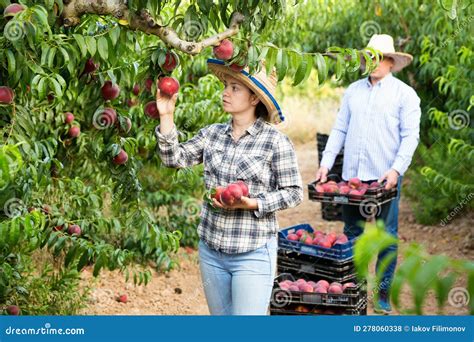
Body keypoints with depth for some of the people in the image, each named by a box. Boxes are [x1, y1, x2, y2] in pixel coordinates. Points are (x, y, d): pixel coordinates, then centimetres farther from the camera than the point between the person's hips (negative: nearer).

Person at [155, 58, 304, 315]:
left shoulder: (275, 142, -10)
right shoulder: (212, 134, 5)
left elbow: (293, 193, -7)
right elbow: (175, 158, 0)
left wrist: (252, 204, -20)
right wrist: (166, 116, -9)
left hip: (253, 255, -5)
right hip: (211, 248, 5)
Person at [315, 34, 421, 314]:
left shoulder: (404, 94, -1)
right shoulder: (354, 91, 12)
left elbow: (411, 136, -6)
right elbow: (340, 130, 12)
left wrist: (396, 169, -18)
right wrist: (326, 163, 3)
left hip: (385, 178, -4)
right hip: (352, 175, 4)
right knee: (352, 234, 11)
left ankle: (384, 294, 12)